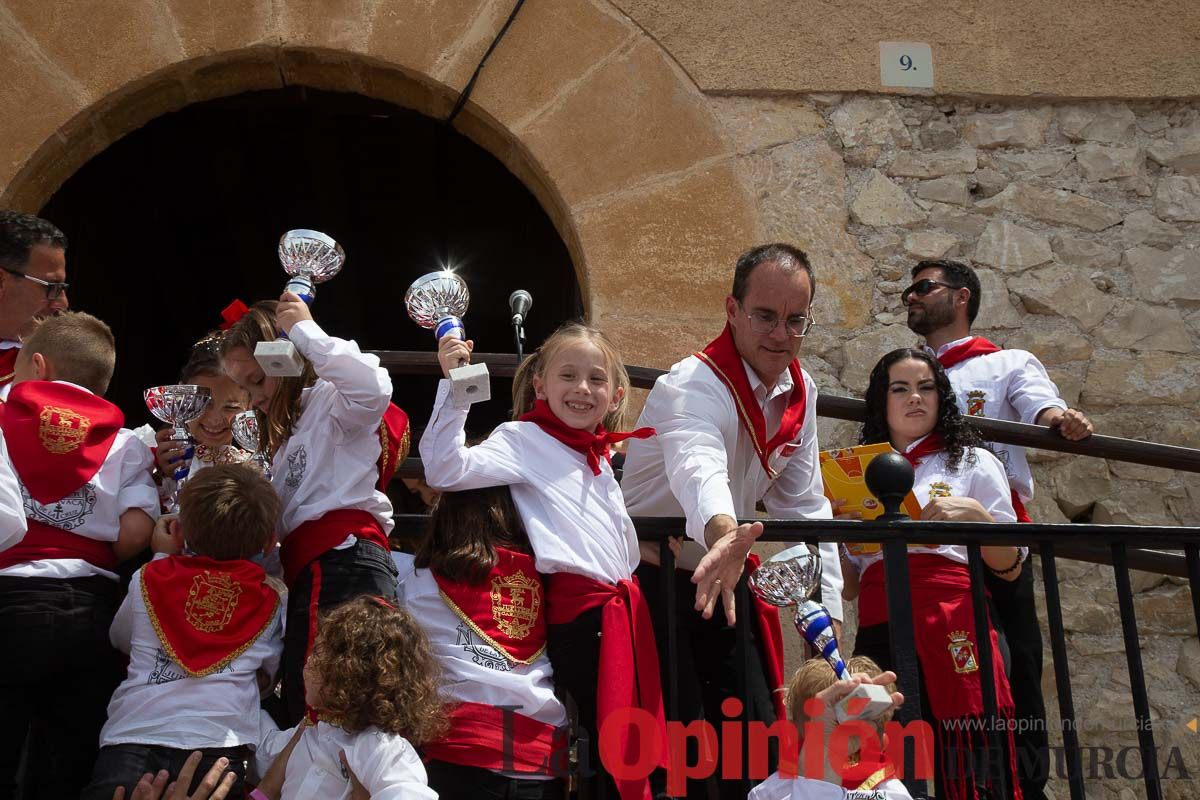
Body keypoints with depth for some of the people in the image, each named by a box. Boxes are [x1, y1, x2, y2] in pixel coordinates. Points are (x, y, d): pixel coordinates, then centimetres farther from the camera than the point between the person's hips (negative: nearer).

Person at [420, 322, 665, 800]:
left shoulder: (599, 458, 20)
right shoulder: (523, 439, -4)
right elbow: (445, 470, -21)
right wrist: (453, 384, -26)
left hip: (624, 608, 8)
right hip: (580, 612, -8)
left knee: (634, 742, 11)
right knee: (609, 741, -9)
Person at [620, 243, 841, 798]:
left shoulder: (800, 392, 0)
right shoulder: (695, 387, -24)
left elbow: (803, 507, 6)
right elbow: (698, 470, -48)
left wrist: (827, 618, 0)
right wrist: (723, 533, -70)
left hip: (723, 576, 7)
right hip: (652, 578, -7)